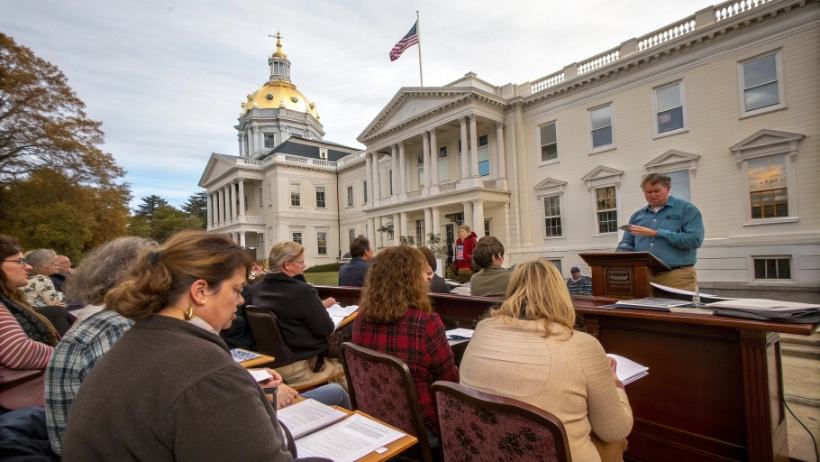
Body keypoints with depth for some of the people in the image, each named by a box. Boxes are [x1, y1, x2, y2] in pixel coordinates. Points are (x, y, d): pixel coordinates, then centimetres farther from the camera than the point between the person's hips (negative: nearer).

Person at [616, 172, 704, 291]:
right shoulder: (636, 216, 15)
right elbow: (627, 244, 13)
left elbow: (694, 239, -10)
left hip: (676, 276, -3)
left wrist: (656, 233, -11)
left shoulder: (686, 209, 3)